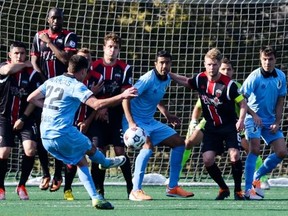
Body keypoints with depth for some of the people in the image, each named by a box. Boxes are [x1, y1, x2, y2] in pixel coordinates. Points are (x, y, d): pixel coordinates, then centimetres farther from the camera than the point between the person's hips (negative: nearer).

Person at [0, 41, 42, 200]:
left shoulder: (33, 74, -4)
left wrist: (23, 118, -11)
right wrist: (26, 65, -16)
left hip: (25, 118, 1)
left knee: (30, 150, -17)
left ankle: (21, 186, -1)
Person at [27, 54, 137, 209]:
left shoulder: (52, 81, 11)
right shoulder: (76, 86, -12)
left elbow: (31, 98, 16)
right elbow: (96, 104, -24)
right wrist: (122, 96, -25)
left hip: (45, 137, 7)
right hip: (64, 134, -7)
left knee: (81, 161, 17)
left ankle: (95, 197, 12)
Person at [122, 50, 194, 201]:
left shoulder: (167, 80, 5)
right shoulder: (148, 79, -21)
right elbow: (126, 99, -25)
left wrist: (167, 115, 16)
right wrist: (131, 123, -34)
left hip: (150, 122, 9)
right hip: (136, 121, -9)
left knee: (179, 143, 9)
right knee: (148, 145, -33)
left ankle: (172, 187, 16)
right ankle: (136, 191, -30)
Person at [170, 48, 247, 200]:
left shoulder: (228, 85, -18)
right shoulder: (200, 79, -4)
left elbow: (243, 103, -11)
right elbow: (184, 81, 17)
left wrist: (241, 119, -26)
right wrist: (168, 74, 8)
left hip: (229, 125, -4)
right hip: (211, 127, 4)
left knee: (234, 155, -22)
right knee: (207, 159, -10)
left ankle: (238, 190, -2)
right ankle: (223, 188, 13)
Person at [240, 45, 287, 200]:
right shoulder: (255, 77, -15)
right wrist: (253, 115, -24)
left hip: (270, 122, 5)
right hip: (254, 119, -5)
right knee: (255, 150, -20)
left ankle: (257, 177, 16)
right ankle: (248, 189, -19)